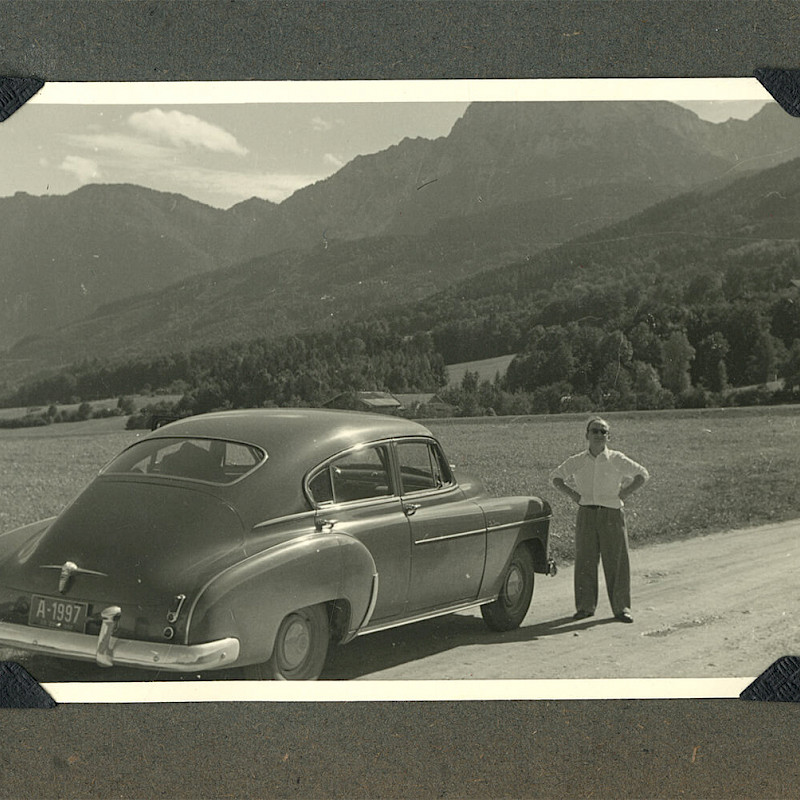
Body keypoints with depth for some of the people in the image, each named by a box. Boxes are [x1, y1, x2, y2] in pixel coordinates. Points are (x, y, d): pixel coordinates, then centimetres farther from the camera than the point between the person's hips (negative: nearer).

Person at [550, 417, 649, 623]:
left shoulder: (617, 459, 2)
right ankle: (585, 606, 13)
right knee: (584, 562, 3)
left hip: (612, 514, -1)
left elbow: (643, 474, 9)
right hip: (586, 514, 2)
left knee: (616, 562, 0)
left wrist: (624, 493, -1)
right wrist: (571, 493, 4)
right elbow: (555, 476, 18)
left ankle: (621, 608, 8)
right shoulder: (577, 461, 6)